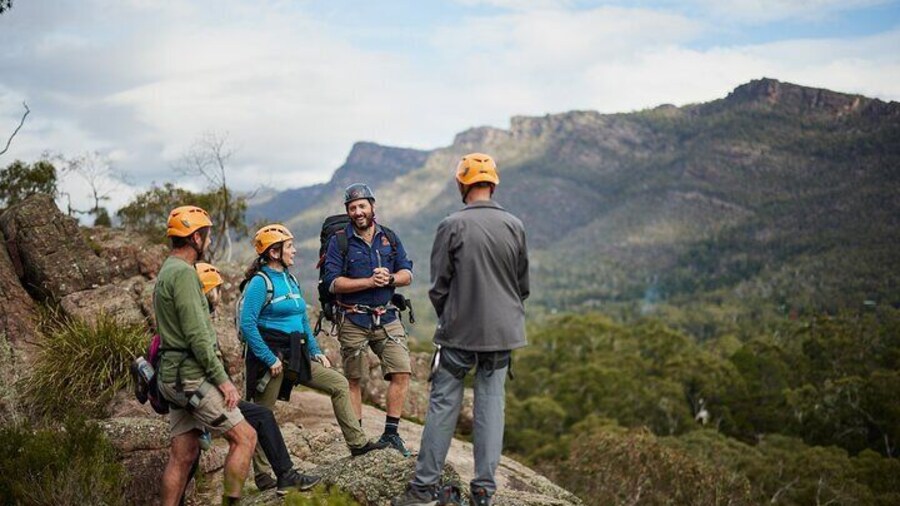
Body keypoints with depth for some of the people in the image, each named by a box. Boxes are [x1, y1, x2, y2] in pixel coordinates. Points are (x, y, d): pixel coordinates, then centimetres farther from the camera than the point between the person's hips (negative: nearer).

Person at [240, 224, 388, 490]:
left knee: (339, 383, 4)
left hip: (293, 355, 8)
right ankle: (262, 476, 12)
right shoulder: (260, 282, -13)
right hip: (269, 357, -8)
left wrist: (315, 351, 12)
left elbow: (303, 320, 20)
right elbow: (247, 325, -20)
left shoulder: (290, 279, 13)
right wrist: (270, 359, -21)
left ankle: (357, 443, 8)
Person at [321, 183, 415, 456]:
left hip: (387, 317, 3)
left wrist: (390, 278, -16)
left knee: (402, 373, -6)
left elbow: (407, 274, 6)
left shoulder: (390, 237, 8)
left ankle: (391, 433, 5)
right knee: (352, 380, 5)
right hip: (353, 320, -3)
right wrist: (369, 282, -19)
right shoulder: (339, 241, -4)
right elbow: (333, 282, -12)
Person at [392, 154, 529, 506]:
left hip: (459, 331, -3)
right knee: (491, 404, 8)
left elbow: (439, 286, -4)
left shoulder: (452, 226, -10)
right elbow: (523, 285, 10)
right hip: (503, 332, 3)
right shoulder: (514, 226, 0)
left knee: (443, 404, 4)